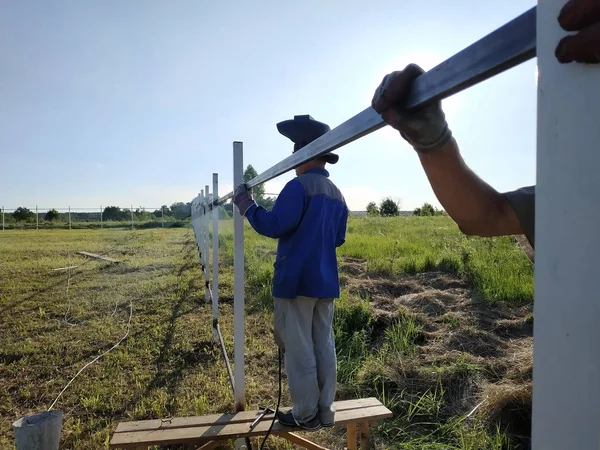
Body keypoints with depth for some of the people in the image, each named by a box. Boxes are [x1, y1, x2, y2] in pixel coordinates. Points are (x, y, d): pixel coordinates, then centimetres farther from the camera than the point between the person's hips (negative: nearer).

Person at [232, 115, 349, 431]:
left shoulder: (299, 186, -13)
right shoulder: (337, 195, 13)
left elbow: (273, 226, -21)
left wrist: (247, 205, -7)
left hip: (296, 281, -8)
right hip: (325, 282, 8)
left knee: (298, 348, 3)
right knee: (324, 346, 12)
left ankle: (305, 414, 13)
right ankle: (324, 411, 23)